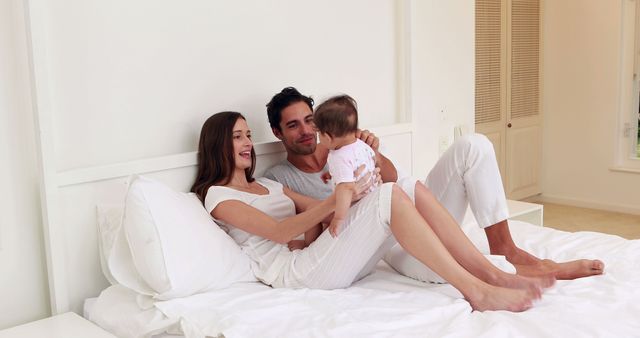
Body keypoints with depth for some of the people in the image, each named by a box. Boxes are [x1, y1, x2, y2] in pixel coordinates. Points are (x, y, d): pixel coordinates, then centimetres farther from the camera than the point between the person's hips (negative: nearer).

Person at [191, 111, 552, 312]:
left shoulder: (269, 185, 29)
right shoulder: (217, 195, 4)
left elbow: (321, 211, 20)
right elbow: (278, 231, -10)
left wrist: (347, 199, -1)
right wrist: (335, 200, -17)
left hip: (330, 262, 8)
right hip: (294, 271, -8)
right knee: (389, 196, -24)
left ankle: (495, 274, -16)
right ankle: (477, 291, -28)